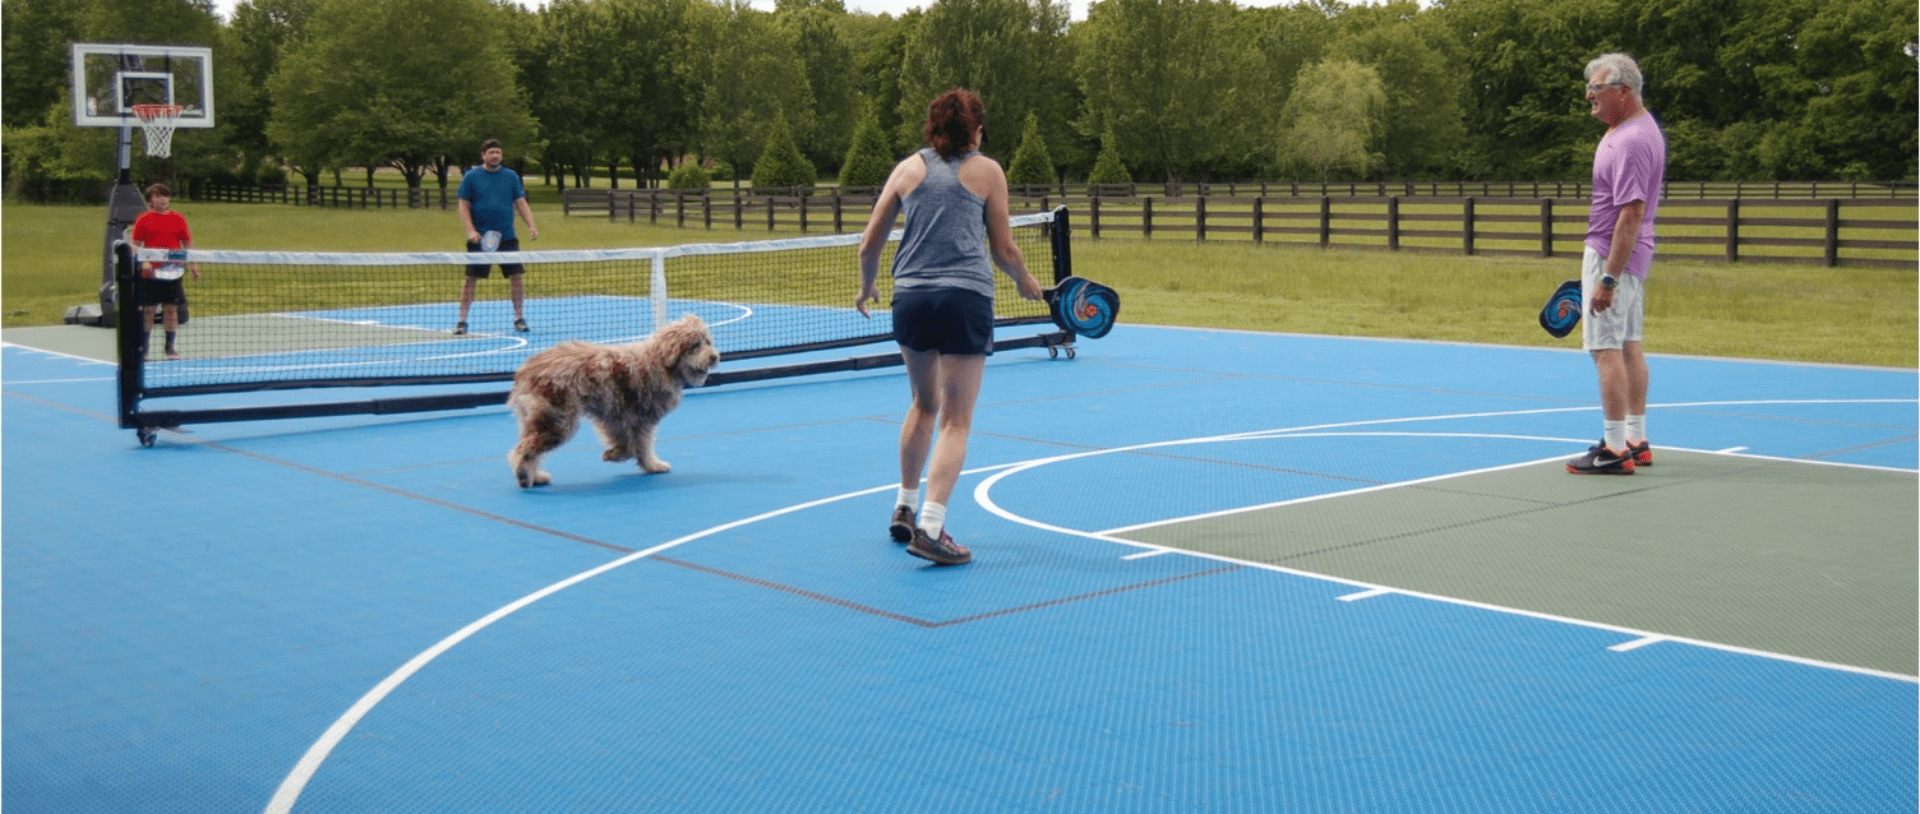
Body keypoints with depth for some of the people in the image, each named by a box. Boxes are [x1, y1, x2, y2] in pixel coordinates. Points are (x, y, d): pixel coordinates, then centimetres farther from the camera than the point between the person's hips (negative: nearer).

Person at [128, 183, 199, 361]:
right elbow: (135, 245, -1)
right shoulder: (143, 220, 0)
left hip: (172, 271, 2)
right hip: (150, 273, -2)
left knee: (171, 309, 4)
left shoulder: (178, 219, 7)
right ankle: (143, 348, 10)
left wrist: (193, 265, 6)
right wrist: (143, 262, -16)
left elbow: (188, 244, 12)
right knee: (148, 309, 2)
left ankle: (170, 346, 14)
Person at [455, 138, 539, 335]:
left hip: (507, 238, 2)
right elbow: (463, 206, 1)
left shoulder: (511, 176, 9)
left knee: (515, 277, 0)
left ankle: (519, 318, 11)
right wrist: (470, 230, -12)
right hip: (480, 238, -2)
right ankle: (462, 321, 5)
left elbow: (521, 203, 10)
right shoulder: (471, 177, 2)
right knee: (471, 279, -1)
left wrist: (531, 225, -4)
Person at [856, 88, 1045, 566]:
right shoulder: (987, 171, 5)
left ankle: (904, 510, 31)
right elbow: (1002, 249, 7)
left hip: (910, 298, 4)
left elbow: (869, 245, 13)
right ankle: (930, 528, -13)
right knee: (955, 421, -2)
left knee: (924, 405, 24)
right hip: (966, 298, -4)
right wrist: (1024, 282, 26)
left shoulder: (908, 168, 12)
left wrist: (867, 286, 31)